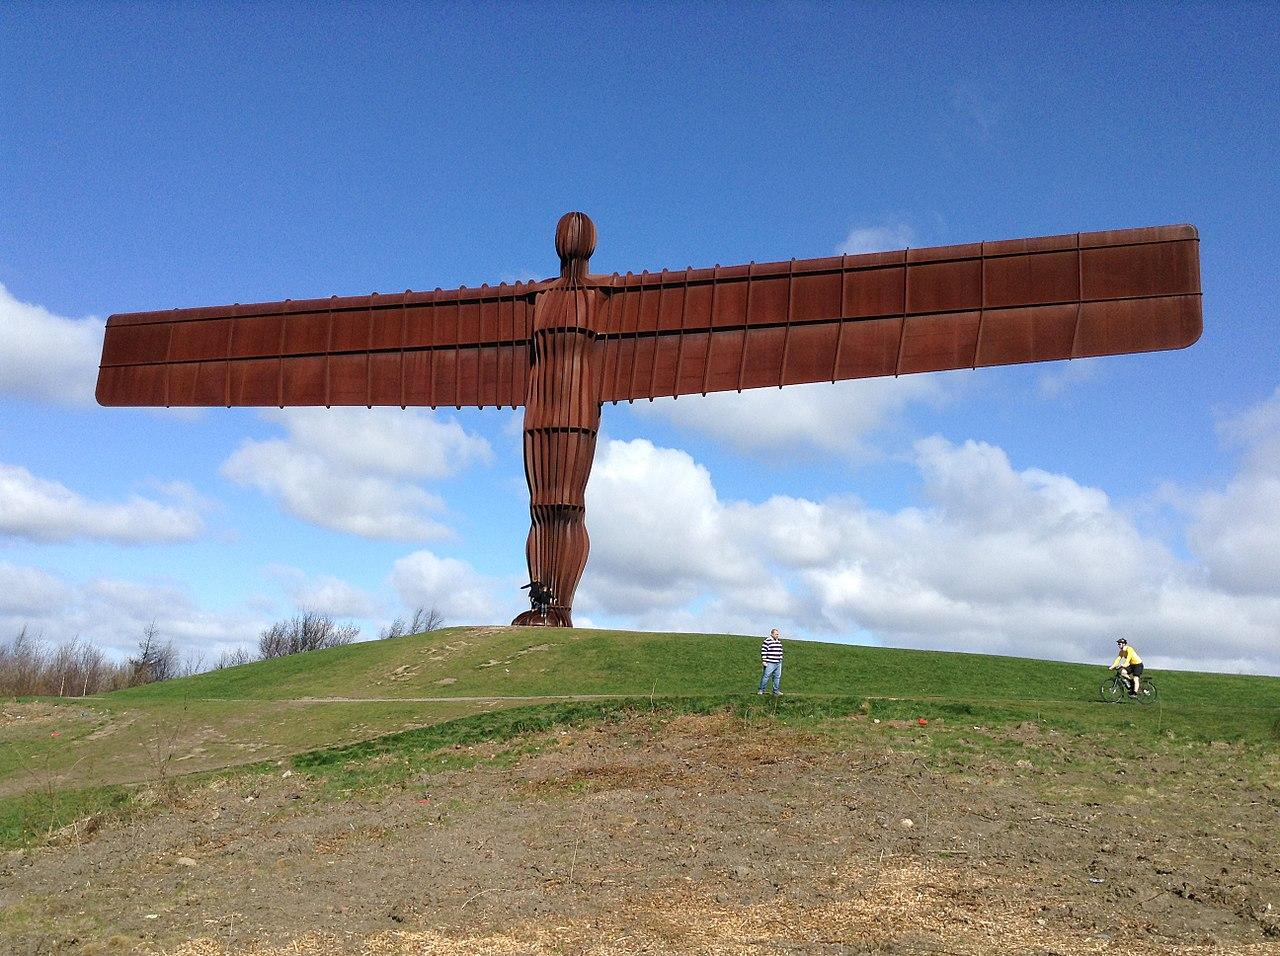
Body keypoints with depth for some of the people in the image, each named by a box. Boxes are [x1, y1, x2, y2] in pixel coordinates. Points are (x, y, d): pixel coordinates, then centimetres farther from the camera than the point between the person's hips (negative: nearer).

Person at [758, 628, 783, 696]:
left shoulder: (779, 641, 14)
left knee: (777, 677, 7)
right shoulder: (767, 641, -9)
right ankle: (761, 690, 3)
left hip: (778, 663, 7)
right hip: (770, 663, -7)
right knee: (766, 676, -5)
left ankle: (776, 691, 15)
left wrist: (781, 659, 19)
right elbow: (763, 651, -10)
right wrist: (763, 661, -13)